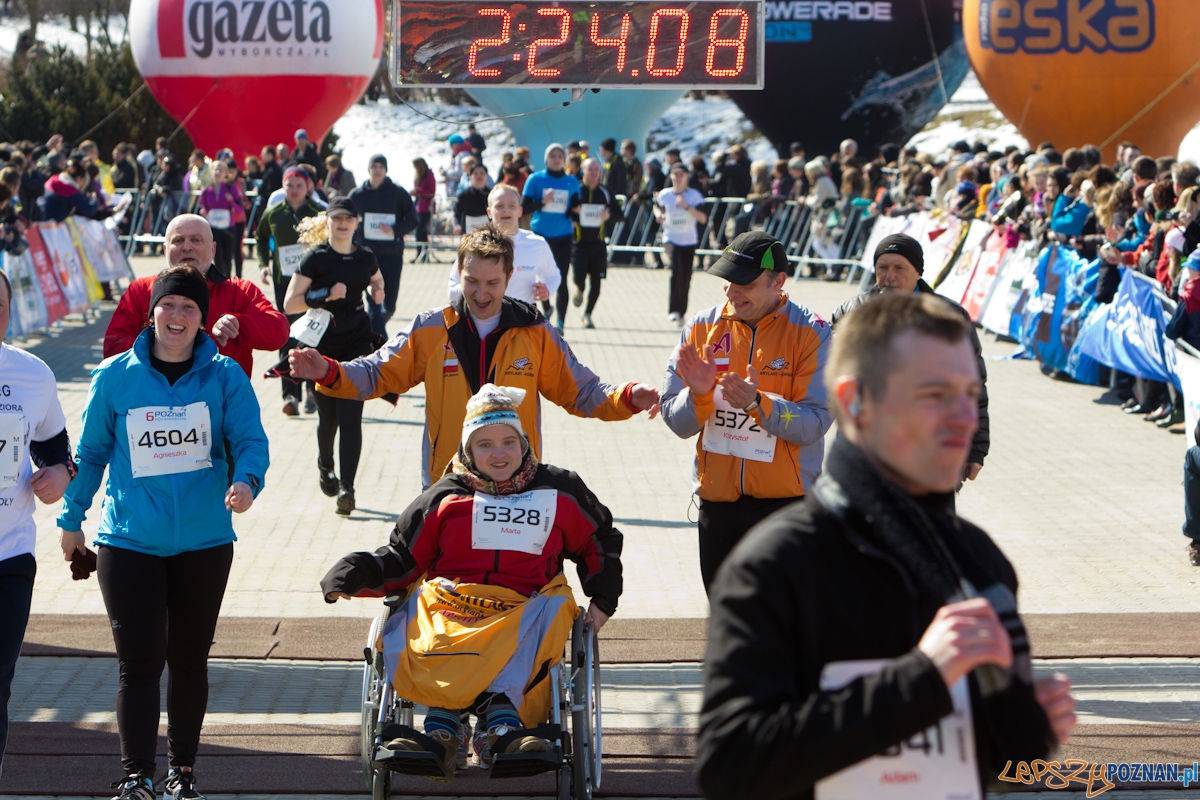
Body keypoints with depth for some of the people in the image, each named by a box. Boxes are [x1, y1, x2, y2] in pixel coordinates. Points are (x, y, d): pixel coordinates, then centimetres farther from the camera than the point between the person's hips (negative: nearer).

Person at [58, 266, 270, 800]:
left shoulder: (225, 376, -2)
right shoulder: (116, 375, 0)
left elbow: (250, 439, -8)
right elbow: (90, 452, 8)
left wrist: (246, 480, -29)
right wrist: (71, 518, 11)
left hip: (205, 541, 1)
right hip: (129, 541, -1)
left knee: (189, 660, 14)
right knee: (140, 662, -6)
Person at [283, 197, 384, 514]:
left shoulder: (366, 258, 5)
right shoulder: (316, 258, -6)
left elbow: (377, 281, 29)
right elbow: (289, 304, -11)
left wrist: (377, 291, 5)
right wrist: (326, 295, -22)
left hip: (358, 345, 2)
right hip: (323, 345, -1)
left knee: (350, 415, -9)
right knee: (328, 415, 9)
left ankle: (347, 486, -10)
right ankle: (325, 466, 40)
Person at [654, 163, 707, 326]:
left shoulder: (694, 195, -5)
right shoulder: (664, 194, 0)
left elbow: (703, 218, -13)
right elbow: (657, 206, 22)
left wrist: (687, 207, -24)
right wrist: (658, 214, 0)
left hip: (689, 241, 1)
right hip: (671, 239, -1)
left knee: (686, 279, 4)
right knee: (676, 270, -24)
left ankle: (681, 313, 21)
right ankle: (673, 310, -20)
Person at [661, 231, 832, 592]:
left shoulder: (811, 333, -6)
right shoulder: (703, 327, 3)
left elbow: (814, 423, -14)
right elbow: (675, 421, 2)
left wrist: (757, 403, -27)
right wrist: (698, 395, -19)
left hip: (787, 505, -3)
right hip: (718, 502, 3)